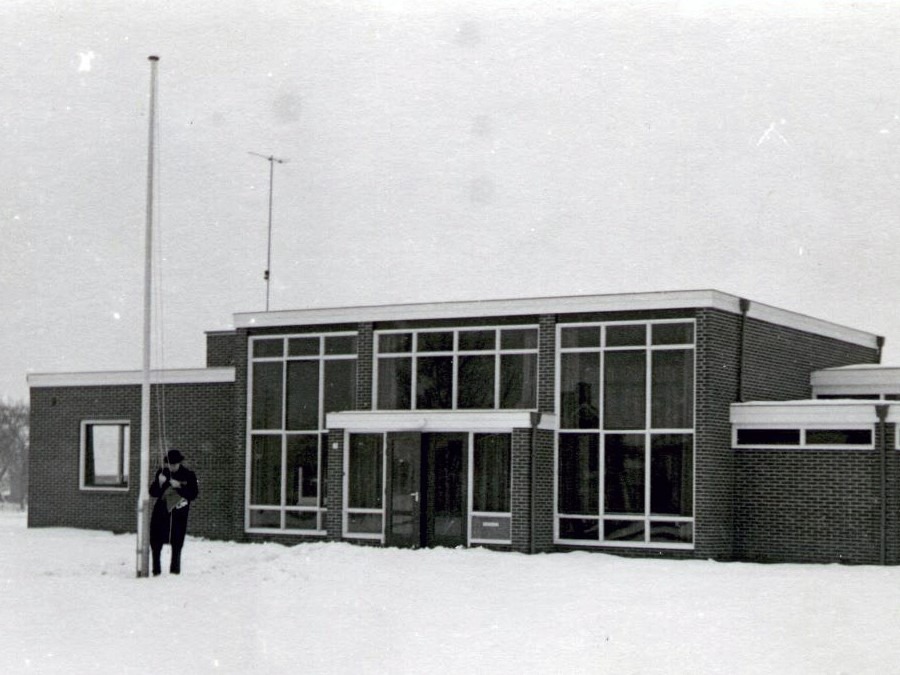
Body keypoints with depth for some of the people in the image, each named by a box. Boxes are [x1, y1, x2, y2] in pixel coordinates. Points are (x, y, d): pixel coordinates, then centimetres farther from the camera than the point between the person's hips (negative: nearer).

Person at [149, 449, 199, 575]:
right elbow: (153, 492, 4)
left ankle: (175, 570, 10)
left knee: (176, 544, -1)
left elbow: (193, 494, -9)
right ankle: (155, 570, 13)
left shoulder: (188, 475, -2)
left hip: (178, 514, -2)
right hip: (161, 513, 2)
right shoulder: (162, 473, 5)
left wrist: (179, 487, -21)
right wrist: (159, 483, -15)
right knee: (155, 542, 1)